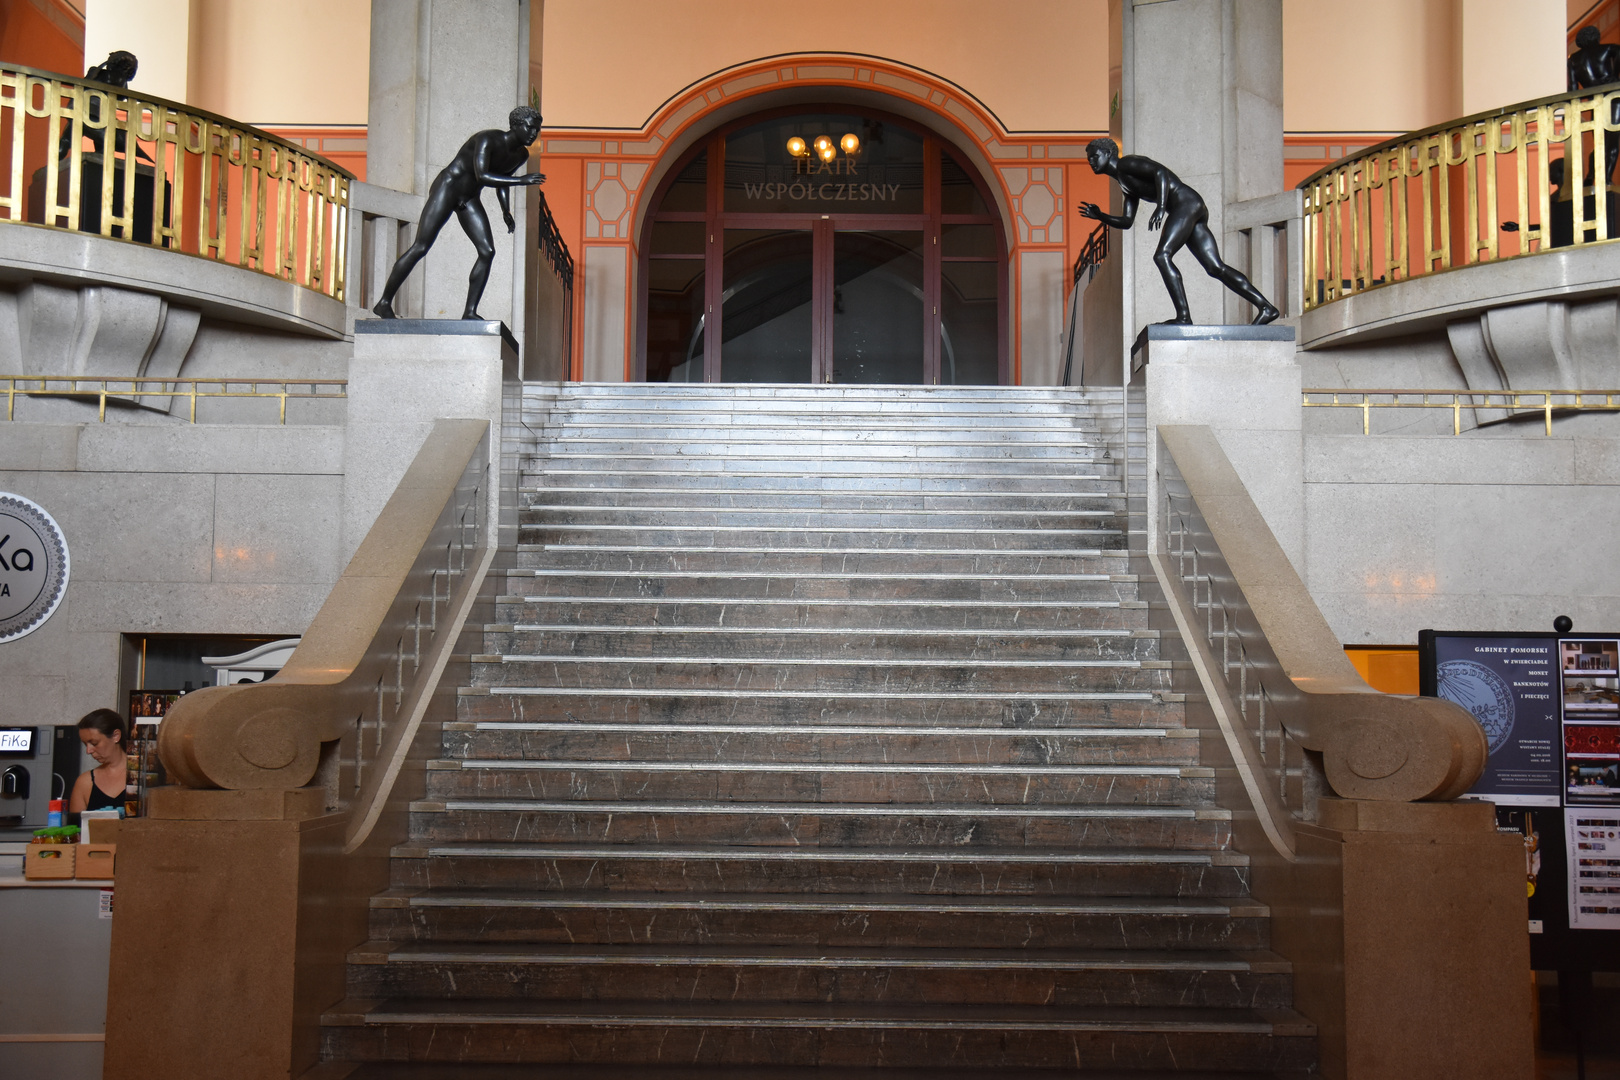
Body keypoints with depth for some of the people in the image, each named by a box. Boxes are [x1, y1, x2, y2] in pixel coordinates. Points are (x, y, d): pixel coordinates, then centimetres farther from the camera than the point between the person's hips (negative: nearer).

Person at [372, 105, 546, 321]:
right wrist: (521, 181, -37)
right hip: (446, 188, -8)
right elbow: (482, 176, -35)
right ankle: (384, 303, -4)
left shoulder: (521, 155, 4)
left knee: (487, 251, -8)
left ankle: (469, 311, -5)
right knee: (420, 248, -11)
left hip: (469, 199, 8)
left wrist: (506, 211, 8)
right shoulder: (488, 140, -23)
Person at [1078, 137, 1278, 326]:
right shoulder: (1125, 184, 30)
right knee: (1215, 267, -1)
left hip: (1186, 202, -9)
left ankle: (1183, 315, -28)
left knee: (1162, 256, -20)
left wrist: (1161, 207, -27)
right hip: (1196, 209, 9)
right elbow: (1127, 222, 30)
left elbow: (1161, 171, -15)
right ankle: (1265, 307, -6)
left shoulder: (1127, 163, 1)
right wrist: (1100, 216, 17)